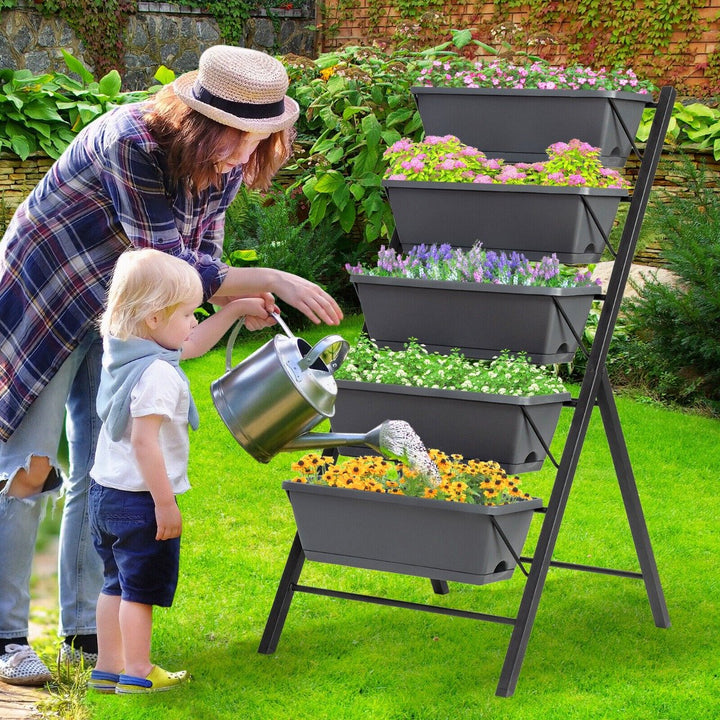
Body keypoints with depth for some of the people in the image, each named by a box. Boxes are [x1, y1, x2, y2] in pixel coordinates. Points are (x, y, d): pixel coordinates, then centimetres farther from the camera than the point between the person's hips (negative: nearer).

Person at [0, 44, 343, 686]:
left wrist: (238, 301, -18)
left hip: (120, 319, 7)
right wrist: (273, 282, -31)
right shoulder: (132, 143, -32)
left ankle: (85, 630, 15)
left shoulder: (226, 164, -9)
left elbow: (201, 254, 3)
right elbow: (167, 266, -31)